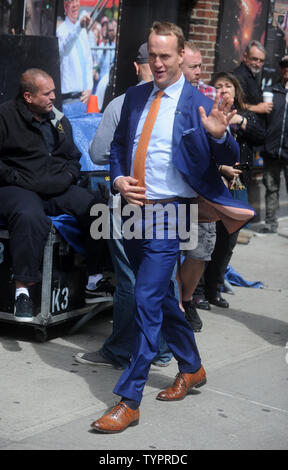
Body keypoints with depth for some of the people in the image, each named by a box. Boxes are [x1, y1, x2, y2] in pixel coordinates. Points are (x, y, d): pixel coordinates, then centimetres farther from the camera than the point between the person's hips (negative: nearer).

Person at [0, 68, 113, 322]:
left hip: (58, 188, 6)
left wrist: (68, 176, 7)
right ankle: (22, 290, -31)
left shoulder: (58, 118, 16)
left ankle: (94, 282, -9)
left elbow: (73, 157, 26)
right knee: (30, 216, -39)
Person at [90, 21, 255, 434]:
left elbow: (228, 159, -7)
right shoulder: (135, 97, 9)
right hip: (133, 209, 6)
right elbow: (119, 145, 18)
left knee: (147, 301, -11)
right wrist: (118, 179, -1)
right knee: (162, 297, 18)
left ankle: (129, 401, -6)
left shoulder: (199, 104, -7)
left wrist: (219, 136, -29)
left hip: (169, 214, -6)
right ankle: (192, 368, 38)